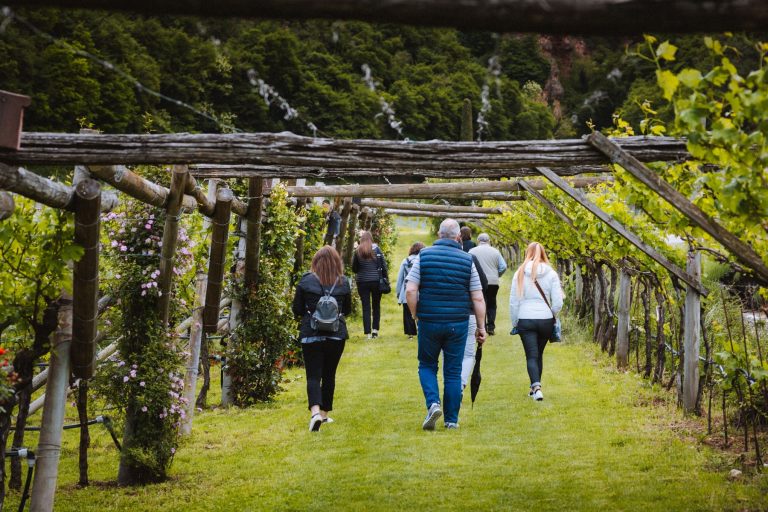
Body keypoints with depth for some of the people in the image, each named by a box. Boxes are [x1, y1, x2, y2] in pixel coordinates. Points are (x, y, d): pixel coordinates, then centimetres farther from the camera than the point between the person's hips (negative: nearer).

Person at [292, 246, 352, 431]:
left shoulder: (306, 281, -4)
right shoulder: (343, 283, 1)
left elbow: (297, 309, 1)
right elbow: (347, 310, 13)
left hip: (311, 334, -2)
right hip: (337, 334, 2)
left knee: (313, 376, -3)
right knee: (329, 375, 15)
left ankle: (315, 411, -25)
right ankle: (324, 413, 24)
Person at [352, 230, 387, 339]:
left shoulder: (357, 251, -3)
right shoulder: (376, 249, -4)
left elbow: (354, 268, 3)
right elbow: (383, 266, -3)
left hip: (362, 282, 0)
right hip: (376, 281, 0)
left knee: (366, 307, 4)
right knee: (376, 305, 14)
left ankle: (368, 332, 1)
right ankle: (375, 329, 8)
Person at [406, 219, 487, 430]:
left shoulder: (424, 256, -3)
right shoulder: (467, 260, -1)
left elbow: (410, 290, -10)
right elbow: (478, 298, -3)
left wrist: (415, 315, 4)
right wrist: (481, 327, 5)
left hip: (429, 323, 0)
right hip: (458, 324, 1)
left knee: (427, 366, 15)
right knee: (453, 371, 9)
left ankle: (433, 403, -8)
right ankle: (452, 420, 12)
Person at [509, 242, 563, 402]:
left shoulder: (520, 273, -2)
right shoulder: (551, 273, -2)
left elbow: (513, 302, 0)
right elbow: (558, 303, -5)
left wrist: (514, 323, 10)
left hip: (525, 320, -1)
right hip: (546, 320, 1)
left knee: (531, 356, 0)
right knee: (539, 354, 17)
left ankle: (536, 386, -19)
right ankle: (535, 387, 24)